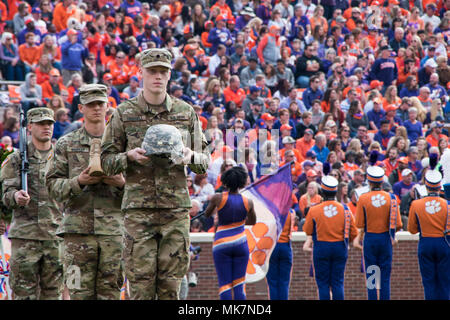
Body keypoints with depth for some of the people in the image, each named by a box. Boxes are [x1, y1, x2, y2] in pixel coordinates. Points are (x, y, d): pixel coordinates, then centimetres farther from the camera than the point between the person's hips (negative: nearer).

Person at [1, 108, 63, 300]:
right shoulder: (17, 159, 4)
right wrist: (16, 196, -24)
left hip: (56, 233, 3)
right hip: (25, 235, -3)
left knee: (53, 291, 3)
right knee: (24, 292, -4)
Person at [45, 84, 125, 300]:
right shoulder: (67, 144, 10)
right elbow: (53, 185, 4)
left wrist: (122, 183, -9)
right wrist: (79, 182, -13)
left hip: (113, 228, 1)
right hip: (78, 228, -1)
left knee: (110, 290, -1)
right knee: (80, 292, -4)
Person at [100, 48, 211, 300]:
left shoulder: (186, 112, 10)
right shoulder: (124, 114, 6)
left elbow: (205, 161, 13)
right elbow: (107, 161, 7)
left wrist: (191, 157, -10)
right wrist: (129, 157, -14)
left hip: (176, 207, 1)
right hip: (138, 207, -1)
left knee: (171, 283, 0)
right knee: (141, 282, -5)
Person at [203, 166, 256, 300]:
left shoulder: (218, 198, -10)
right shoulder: (248, 202, -2)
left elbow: (207, 214, 7)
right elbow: (252, 222, 15)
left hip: (221, 243, -2)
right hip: (240, 243, 2)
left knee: (224, 284, 0)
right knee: (239, 285, 6)